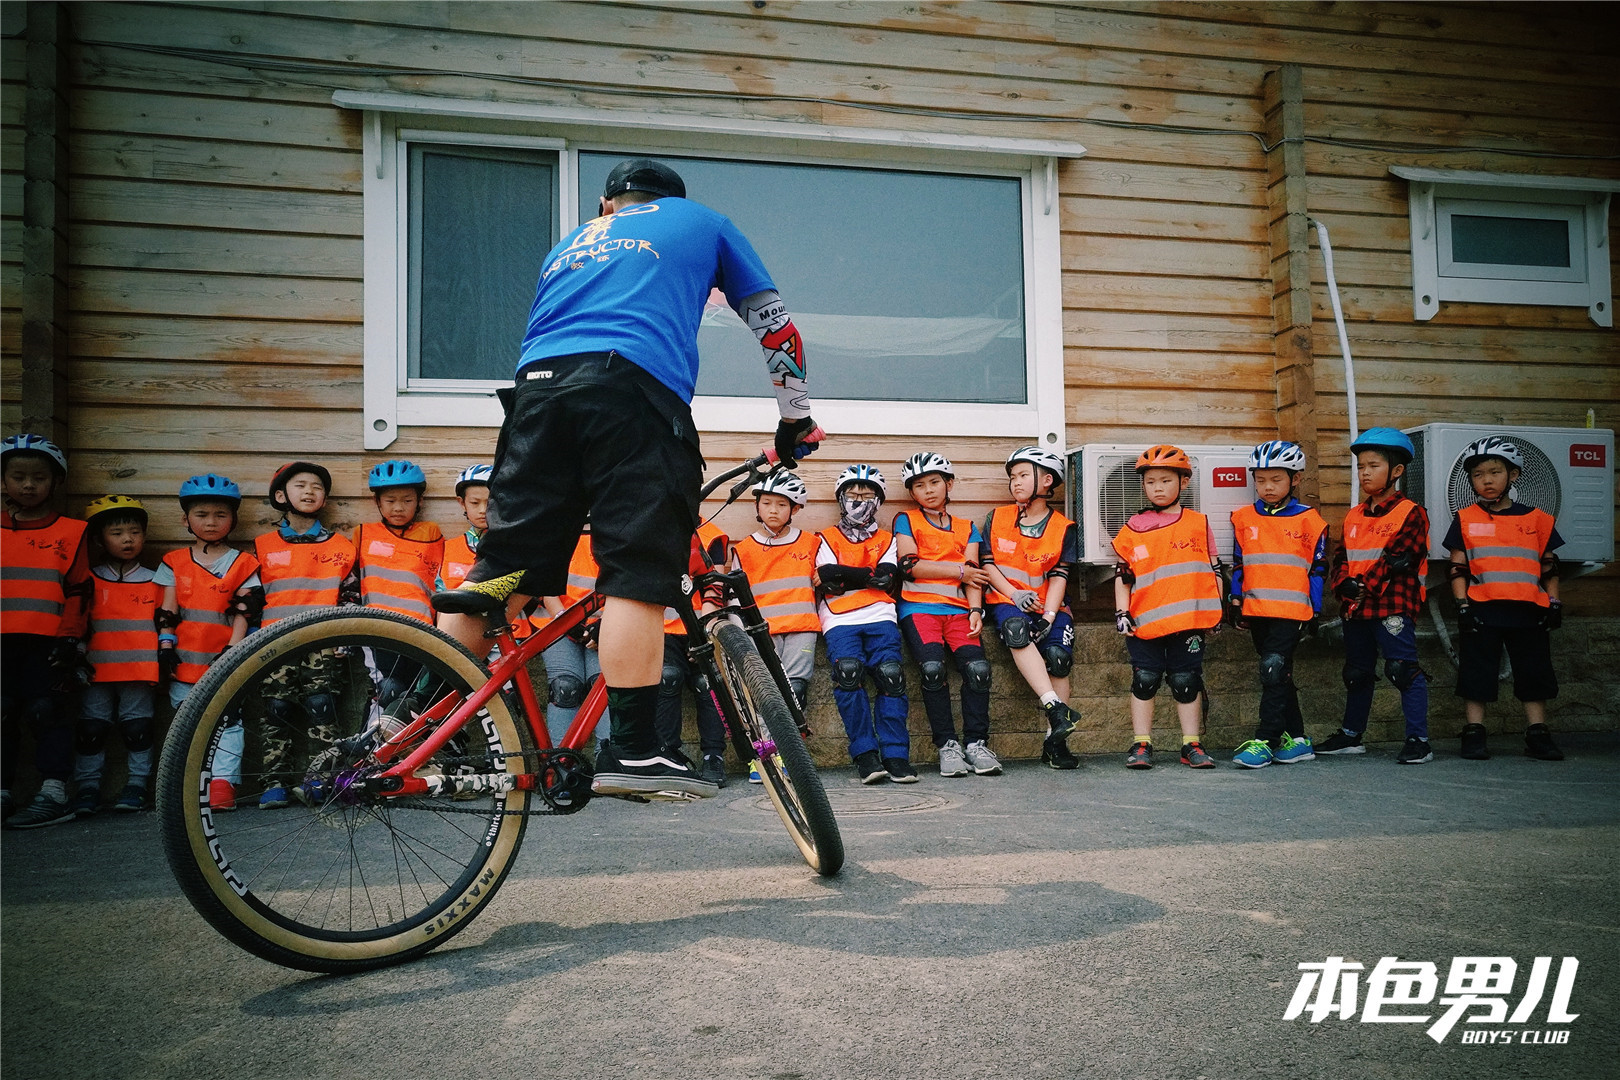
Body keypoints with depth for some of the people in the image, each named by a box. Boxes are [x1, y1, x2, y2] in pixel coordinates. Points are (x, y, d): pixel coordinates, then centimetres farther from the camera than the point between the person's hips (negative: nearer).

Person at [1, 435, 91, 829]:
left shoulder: (69, 532, 4)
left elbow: (77, 592, 3)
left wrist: (70, 640, -4)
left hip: (48, 644, -3)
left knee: (47, 713, -2)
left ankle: (54, 794, 2)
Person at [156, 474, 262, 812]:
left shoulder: (242, 564, 3)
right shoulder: (174, 562, 10)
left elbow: (242, 614, -2)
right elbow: (166, 611, 8)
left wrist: (233, 650, -10)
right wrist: (166, 645, -1)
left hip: (224, 661, -2)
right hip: (185, 661, 3)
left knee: (227, 720, -5)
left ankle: (222, 784, -4)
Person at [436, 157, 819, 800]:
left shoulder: (572, 241, 37)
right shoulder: (700, 221, 28)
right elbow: (775, 325, 28)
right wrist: (796, 419, 37)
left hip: (538, 385, 5)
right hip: (636, 387, -4)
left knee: (500, 566, 6)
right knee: (638, 572, -9)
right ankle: (632, 752, -13)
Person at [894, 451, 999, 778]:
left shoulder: (967, 528, 23)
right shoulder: (906, 520, 15)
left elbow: (973, 574, 11)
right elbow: (910, 566, 0)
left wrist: (976, 610, -7)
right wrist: (959, 571, 4)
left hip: (958, 609, 2)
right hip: (919, 607, -2)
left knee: (978, 667, -23)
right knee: (933, 667, -27)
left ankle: (976, 743, -11)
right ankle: (947, 745, -16)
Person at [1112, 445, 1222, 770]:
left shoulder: (1199, 524, 8)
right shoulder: (1133, 529, 7)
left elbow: (1213, 570, 12)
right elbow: (1123, 575, 10)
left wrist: (1215, 611, 7)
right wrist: (1121, 613, 2)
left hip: (1189, 620, 0)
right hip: (1145, 621, 0)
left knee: (1186, 682, 5)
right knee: (1144, 681, 3)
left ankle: (1191, 746, 14)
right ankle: (1141, 745, 11)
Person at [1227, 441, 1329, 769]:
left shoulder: (1308, 520, 0)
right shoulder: (1243, 518, 8)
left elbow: (1318, 568, 3)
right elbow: (1238, 564, 14)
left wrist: (1314, 611, 1)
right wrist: (1235, 601, 9)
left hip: (1291, 610, -4)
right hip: (1256, 610, 5)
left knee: (1274, 670, -13)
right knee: (1278, 676, 10)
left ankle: (1265, 741, -10)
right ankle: (1296, 739, 20)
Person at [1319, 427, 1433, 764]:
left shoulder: (1410, 513, -6)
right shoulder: (1353, 516, 16)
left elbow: (1399, 559, -15)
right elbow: (1340, 558, 12)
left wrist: (1366, 585, -17)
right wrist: (1344, 584, -7)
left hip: (1393, 606, -7)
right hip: (1355, 608, 7)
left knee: (1403, 670, -9)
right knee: (1356, 673, 16)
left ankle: (1418, 740, -3)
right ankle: (1351, 735, 27)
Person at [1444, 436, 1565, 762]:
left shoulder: (1537, 519, 9)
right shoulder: (1465, 520, 4)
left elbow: (1549, 566, 13)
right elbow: (1458, 568, 3)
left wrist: (1554, 603, 6)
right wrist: (1463, 606, -5)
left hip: (1528, 612, 2)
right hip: (1481, 612, -2)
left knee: (1535, 672, 6)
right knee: (1476, 672, 1)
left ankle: (1538, 735, 16)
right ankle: (1474, 735, 8)